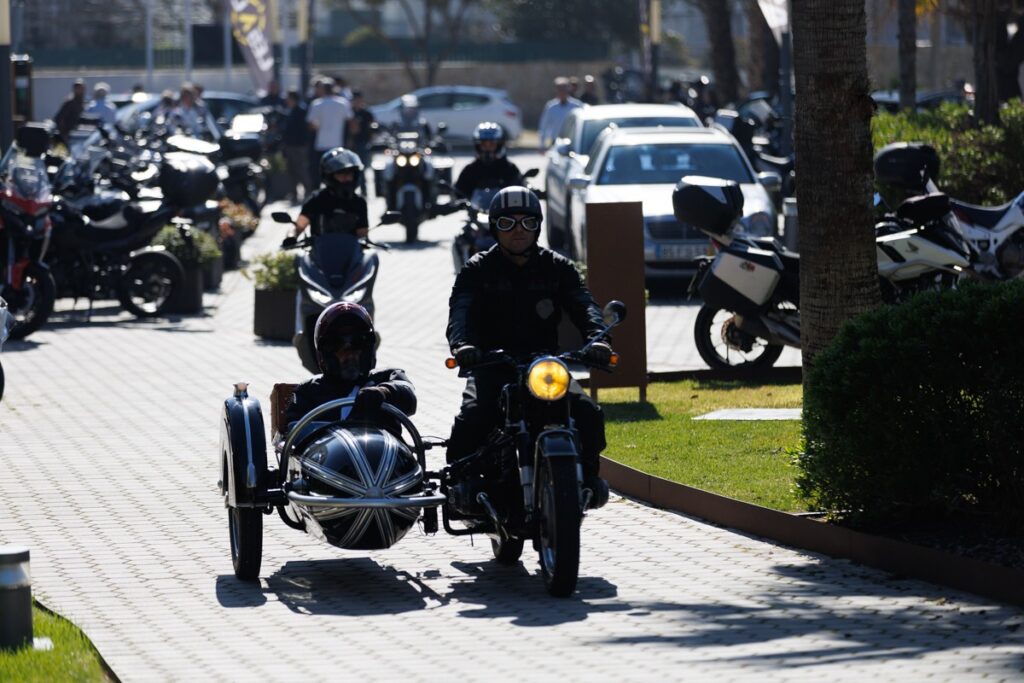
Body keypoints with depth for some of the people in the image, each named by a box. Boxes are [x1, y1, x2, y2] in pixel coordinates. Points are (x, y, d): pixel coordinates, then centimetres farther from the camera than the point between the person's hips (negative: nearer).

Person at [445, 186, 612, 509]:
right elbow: (460, 309, -13)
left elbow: (583, 305, -6)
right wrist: (461, 343, -37)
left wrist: (596, 338, -30)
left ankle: (587, 476, 3)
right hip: (492, 368, -2)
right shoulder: (477, 270, 5)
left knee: (587, 413, -22)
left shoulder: (558, 268, 10)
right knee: (471, 419, -31)